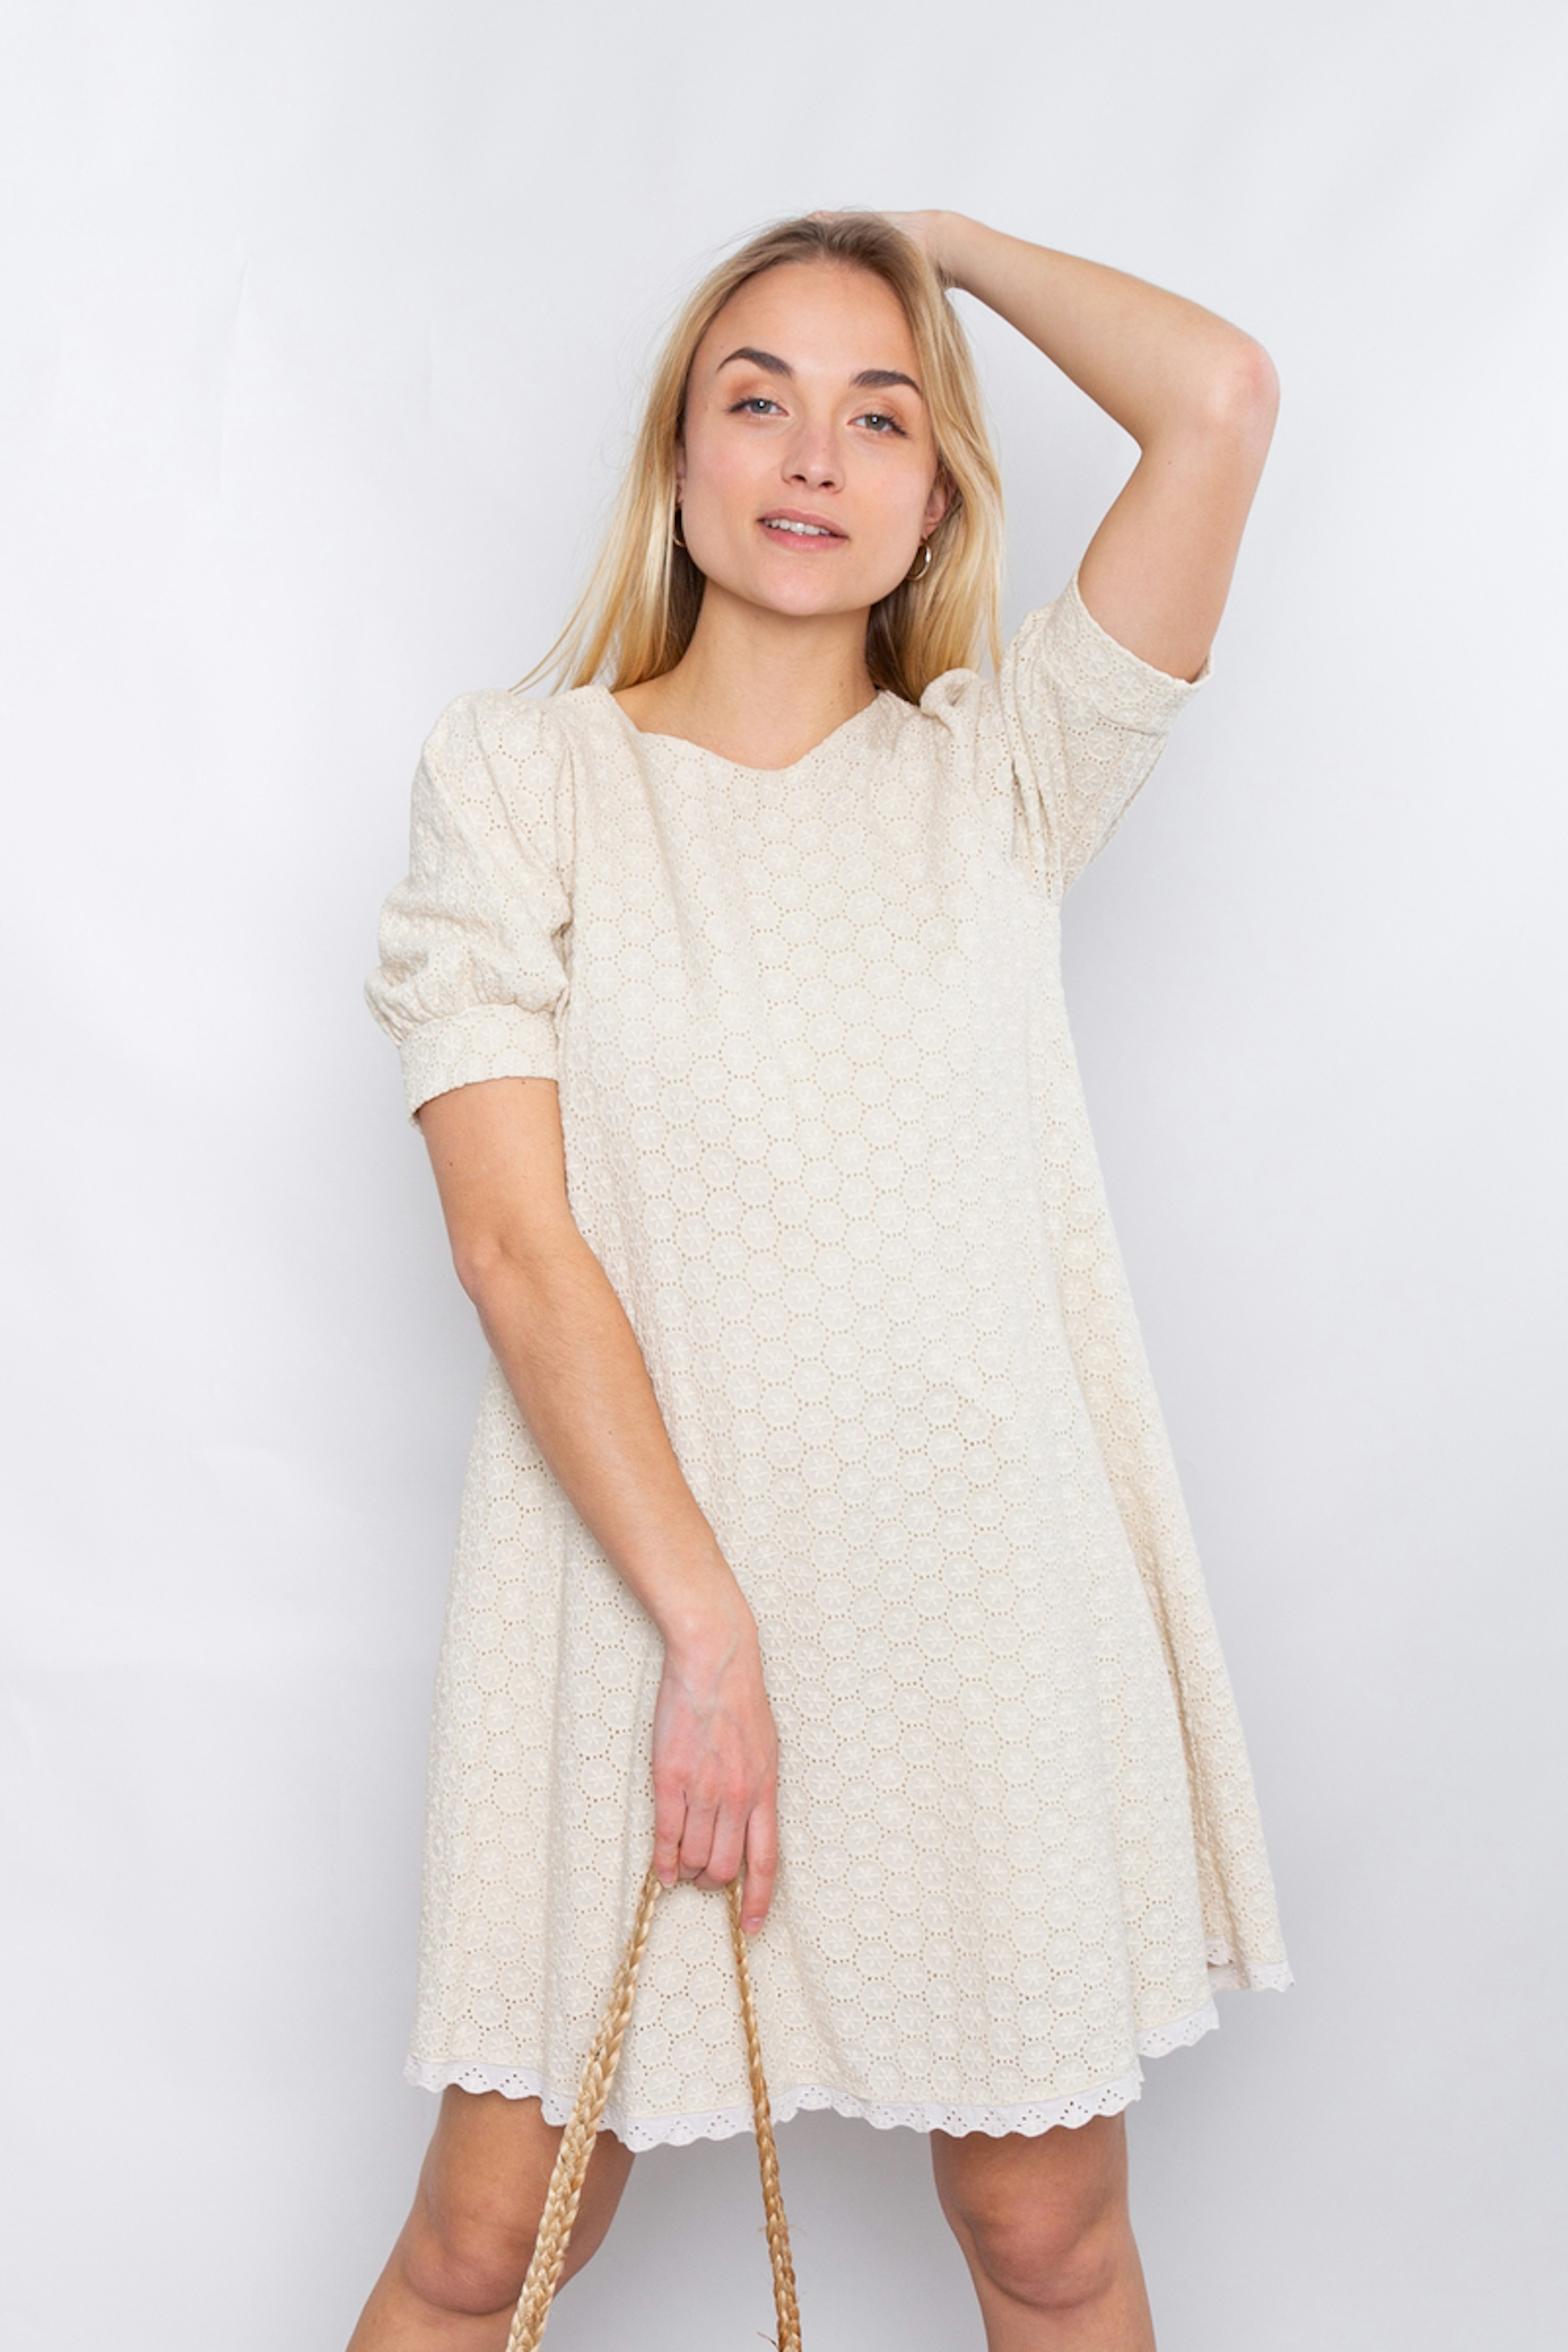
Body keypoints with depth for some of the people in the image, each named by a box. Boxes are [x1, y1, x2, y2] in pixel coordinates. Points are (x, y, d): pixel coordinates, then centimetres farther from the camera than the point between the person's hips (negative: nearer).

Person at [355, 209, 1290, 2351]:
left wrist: (950, 239, 8)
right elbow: (513, 1238, -8)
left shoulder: (998, 771, 6)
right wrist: (709, 1626, -14)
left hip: (990, 1588, 2)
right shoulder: (517, 768, 1)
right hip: (629, 1576, -1)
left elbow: (1221, 397, -8)